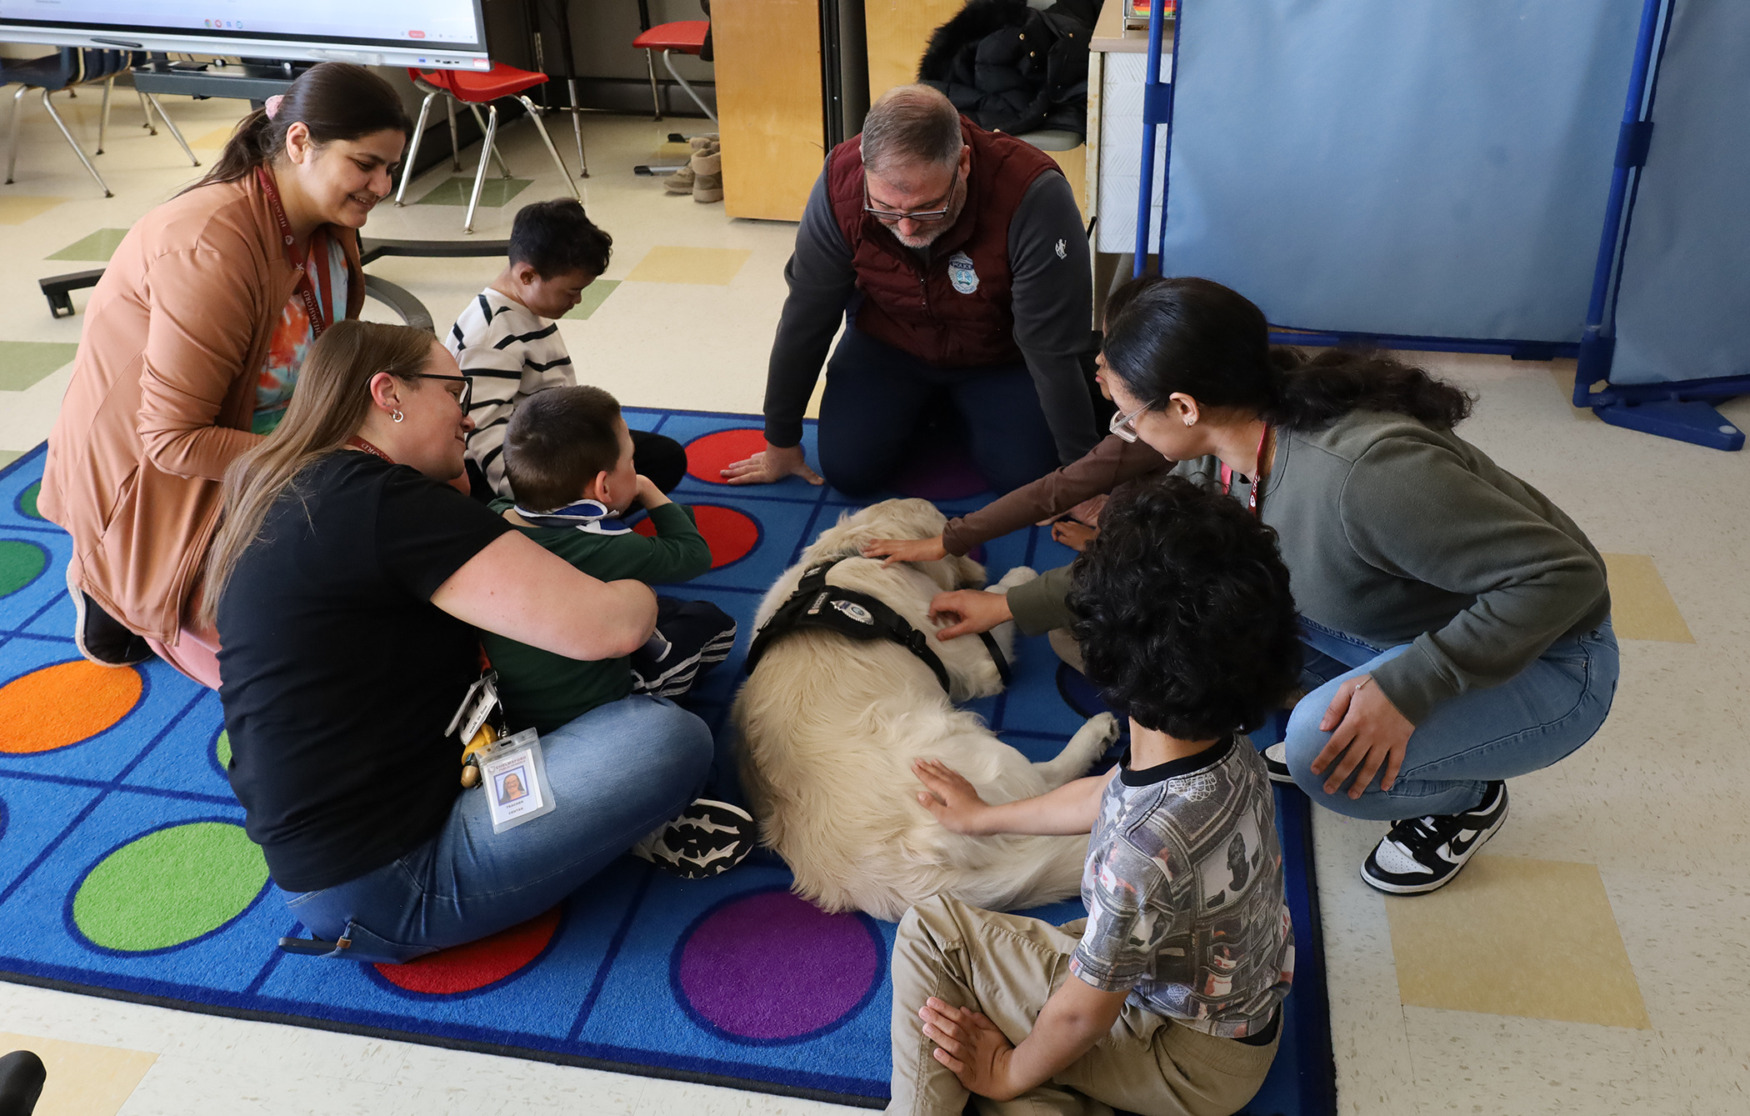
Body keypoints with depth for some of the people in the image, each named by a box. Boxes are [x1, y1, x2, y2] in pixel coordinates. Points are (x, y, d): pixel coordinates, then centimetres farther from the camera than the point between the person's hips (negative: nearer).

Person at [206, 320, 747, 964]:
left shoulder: (284, 496, 10)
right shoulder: (386, 503, -20)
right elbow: (606, 626, -24)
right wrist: (638, 592, -1)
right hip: (380, 886, -10)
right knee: (670, 738, -20)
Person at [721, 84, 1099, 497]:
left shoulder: (1035, 195, -37)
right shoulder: (841, 181, -27)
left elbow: (1055, 351, -29)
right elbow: (805, 319, -14)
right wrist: (780, 443, -6)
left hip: (999, 354, -1)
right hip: (888, 342, 2)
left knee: (1025, 476, -18)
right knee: (846, 470, -13)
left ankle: (963, 410, 17)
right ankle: (930, 409, 19)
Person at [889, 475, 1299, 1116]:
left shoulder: (1144, 850, -39)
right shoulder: (1229, 749, -12)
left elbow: (1081, 1014, -23)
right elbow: (1106, 796, 9)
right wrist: (984, 817, 25)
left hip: (1192, 1063, -8)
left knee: (928, 934, -4)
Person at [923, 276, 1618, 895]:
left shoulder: (1367, 472, -38)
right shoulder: (1222, 459, -12)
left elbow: (1564, 574, -33)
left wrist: (1405, 689, -34)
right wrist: (1012, 607, 7)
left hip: (1544, 661, -7)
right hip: (1393, 634, 7)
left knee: (1327, 754, -30)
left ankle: (1467, 799, 3)